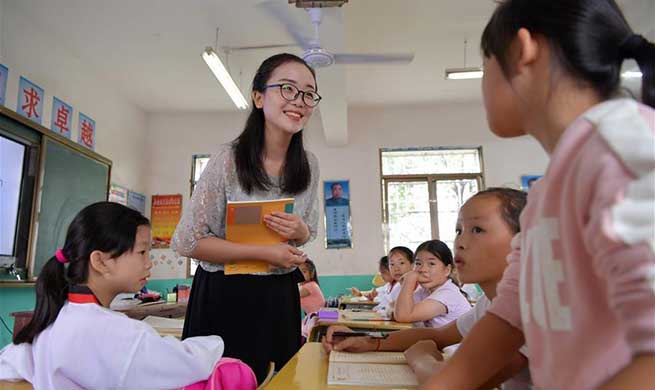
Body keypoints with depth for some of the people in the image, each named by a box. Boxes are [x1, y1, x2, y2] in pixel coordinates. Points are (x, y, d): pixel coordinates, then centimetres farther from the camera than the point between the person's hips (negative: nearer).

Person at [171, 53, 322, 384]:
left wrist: (299, 231, -15)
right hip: (226, 294, -4)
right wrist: (265, 253, -19)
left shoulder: (308, 165, -3)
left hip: (280, 293, 5)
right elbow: (187, 242, -14)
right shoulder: (229, 159, -17)